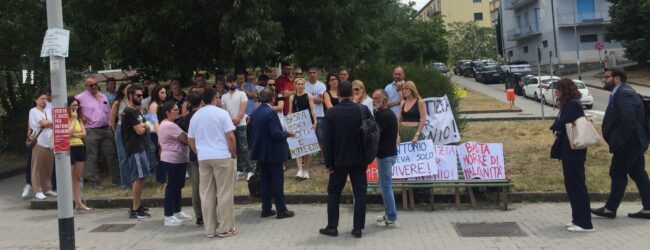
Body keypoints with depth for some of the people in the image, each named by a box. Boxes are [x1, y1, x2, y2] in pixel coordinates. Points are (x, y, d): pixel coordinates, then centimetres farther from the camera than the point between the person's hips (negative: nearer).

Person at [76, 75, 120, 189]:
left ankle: (116, 179, 15)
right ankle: (94, 182, 7)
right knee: (92, 157, 0)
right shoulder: (81, 97, -2)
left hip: (106, 129, 5)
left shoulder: (103, 97, 16)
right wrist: (80, 117, -10)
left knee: (111, 155, 8)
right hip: (91, 131, -5)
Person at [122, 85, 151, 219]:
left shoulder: (137, 111, 19)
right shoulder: (129, 112, -12)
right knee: (139, 178, -10)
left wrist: (143, 125, -6)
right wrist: (144, 126, 4)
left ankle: (137, 206, 20)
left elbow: (147, 129, 15)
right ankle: (135, 210, -7)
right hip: (135, 149, -10)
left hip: (140, 148, 10)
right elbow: (139, 130, -18)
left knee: (139, 178, 13)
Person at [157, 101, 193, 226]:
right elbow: (186, 139, -20)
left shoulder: (164, 124, 15)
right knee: (172, 187, -6)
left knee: (177, 186, 16)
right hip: (174, 160, -11)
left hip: (174, 159, 11)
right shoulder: (170, 126, -20)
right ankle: (168, 217, -1)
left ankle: (177, 212, 25)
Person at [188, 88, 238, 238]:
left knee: (206, 194, 7)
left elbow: (190, 140, 13)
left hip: (203, 158, 5)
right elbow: (230, 136, -10)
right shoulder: (221, 113, -5)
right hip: (222, 156, -5)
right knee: (224, 193, 1)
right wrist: (234, 154, 0)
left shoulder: (195, 116, 10)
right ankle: (225, 228, 3)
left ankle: (210, 229, 11)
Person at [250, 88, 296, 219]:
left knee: (265, 180, 13)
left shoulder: (254, 112, 4)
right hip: (272, 153, -7)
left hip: (261, 152, 7)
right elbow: (276, 133, -24)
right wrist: (287, 133, -7)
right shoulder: (271, 112, -19)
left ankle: (266, 209, 18)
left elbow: (253, 132, 11)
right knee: (277, 180, 1)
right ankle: (281, 210, 5)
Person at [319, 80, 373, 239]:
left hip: (339, 160, -1)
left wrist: (328, 162, -1)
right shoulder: (363, 110, -6)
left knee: (333, 193, 12)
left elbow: (327, 139, -8)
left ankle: (332, 227, 14)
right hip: (359, 159, 1)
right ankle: (358, 228, 8)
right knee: (360, 193, 8)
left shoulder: (331, 113, -9)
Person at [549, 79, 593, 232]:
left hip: (573, 152, -10)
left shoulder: (573, 105, -15)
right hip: (569, 151, 10)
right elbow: (561, 125, 14)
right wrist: (557, 128, -5)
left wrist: (555, 127, -1)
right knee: (572, 185, 15)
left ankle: (585, 223, 0)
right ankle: (578, 219, 23)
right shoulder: (568, 104, 16)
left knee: (577, 186, -5)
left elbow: (561, 125, -20)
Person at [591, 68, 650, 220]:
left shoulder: (624, 93, -17)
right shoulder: (621, 93, 15)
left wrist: (617, 141, -20)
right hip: (633, 142, 10)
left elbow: (628, 121, -26)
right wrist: (616, 140, 9)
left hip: (628, 143, -10)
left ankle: (610, 209, 7)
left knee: (618, 174, -2)